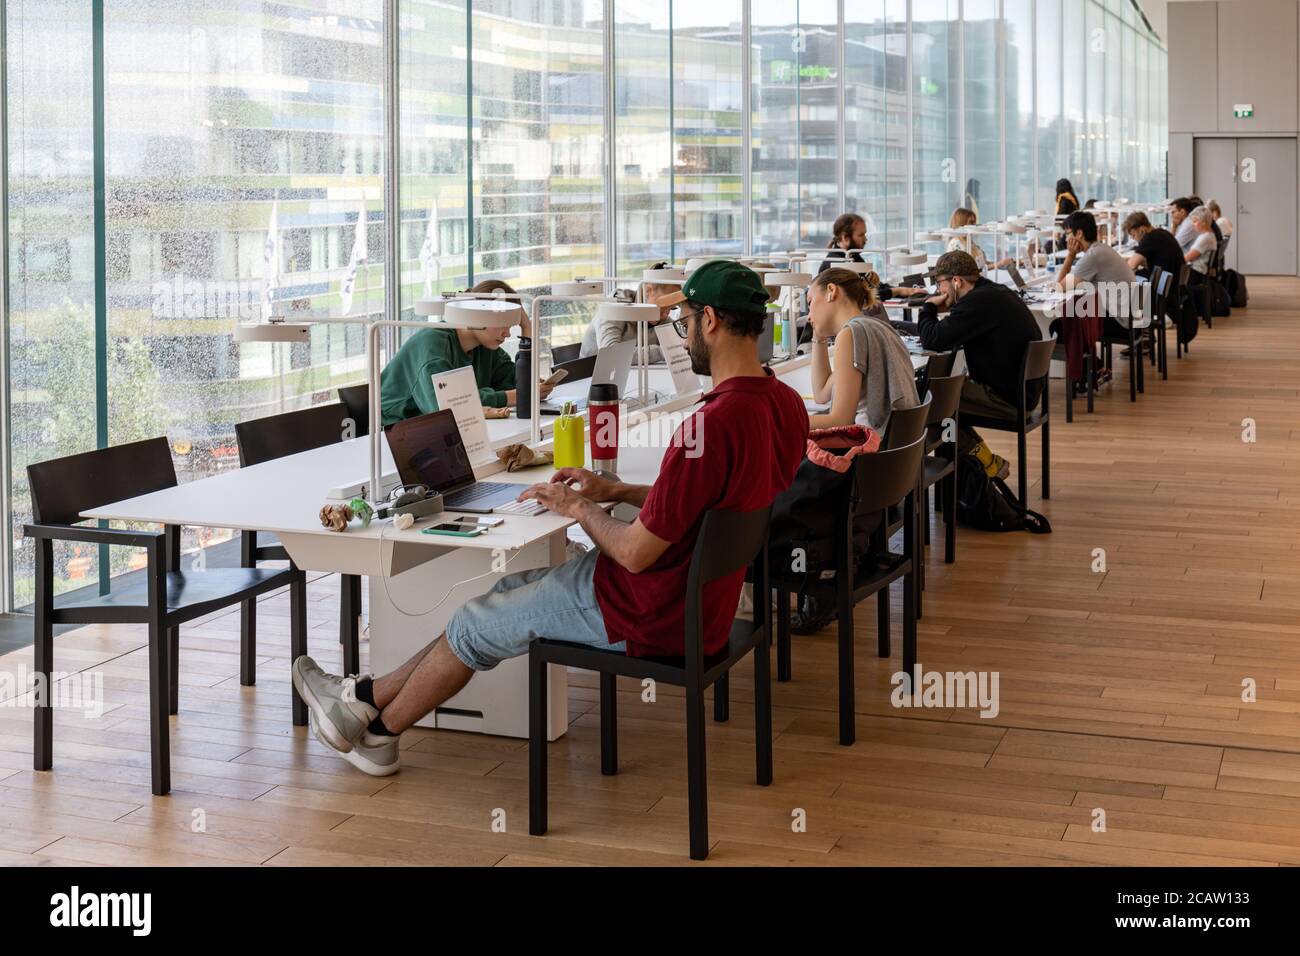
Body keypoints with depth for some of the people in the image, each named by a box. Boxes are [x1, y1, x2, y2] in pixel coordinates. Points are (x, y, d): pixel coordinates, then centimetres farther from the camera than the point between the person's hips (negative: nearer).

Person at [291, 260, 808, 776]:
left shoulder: (713, 424, -32)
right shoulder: (783, 402, -1)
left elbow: (636, 553, -26)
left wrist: (580, 507, -7)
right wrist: (616, 491, 9)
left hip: (649, 615, -9)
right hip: (699, 595, 9)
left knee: (472, 626, 10)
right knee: (507, 591, 19)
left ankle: (377, 731, 33)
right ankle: (369, 695, 29)